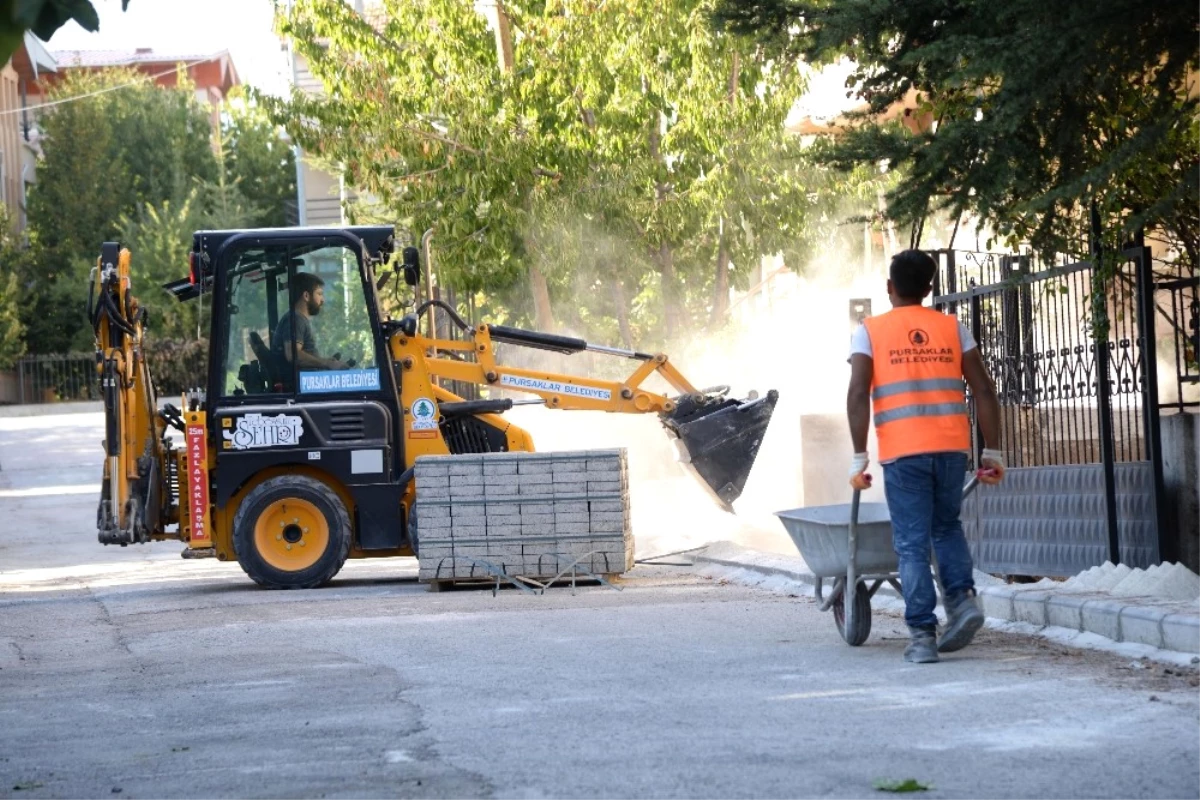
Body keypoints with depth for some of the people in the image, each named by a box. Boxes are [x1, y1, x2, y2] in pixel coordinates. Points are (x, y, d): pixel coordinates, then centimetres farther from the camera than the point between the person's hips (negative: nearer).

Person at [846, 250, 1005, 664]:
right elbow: (984, 391, 6)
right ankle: (962, 598, 3)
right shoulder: (952, 328, 10)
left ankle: (922, 635, -2)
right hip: (951, 447, 3)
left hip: (902, 454, -3)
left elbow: (858, 394, -8)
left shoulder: (870, 331, 3)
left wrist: (859, 457, -5)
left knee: (912, 544, 3)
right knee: (947, 527, 23)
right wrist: (992, 452, 10)